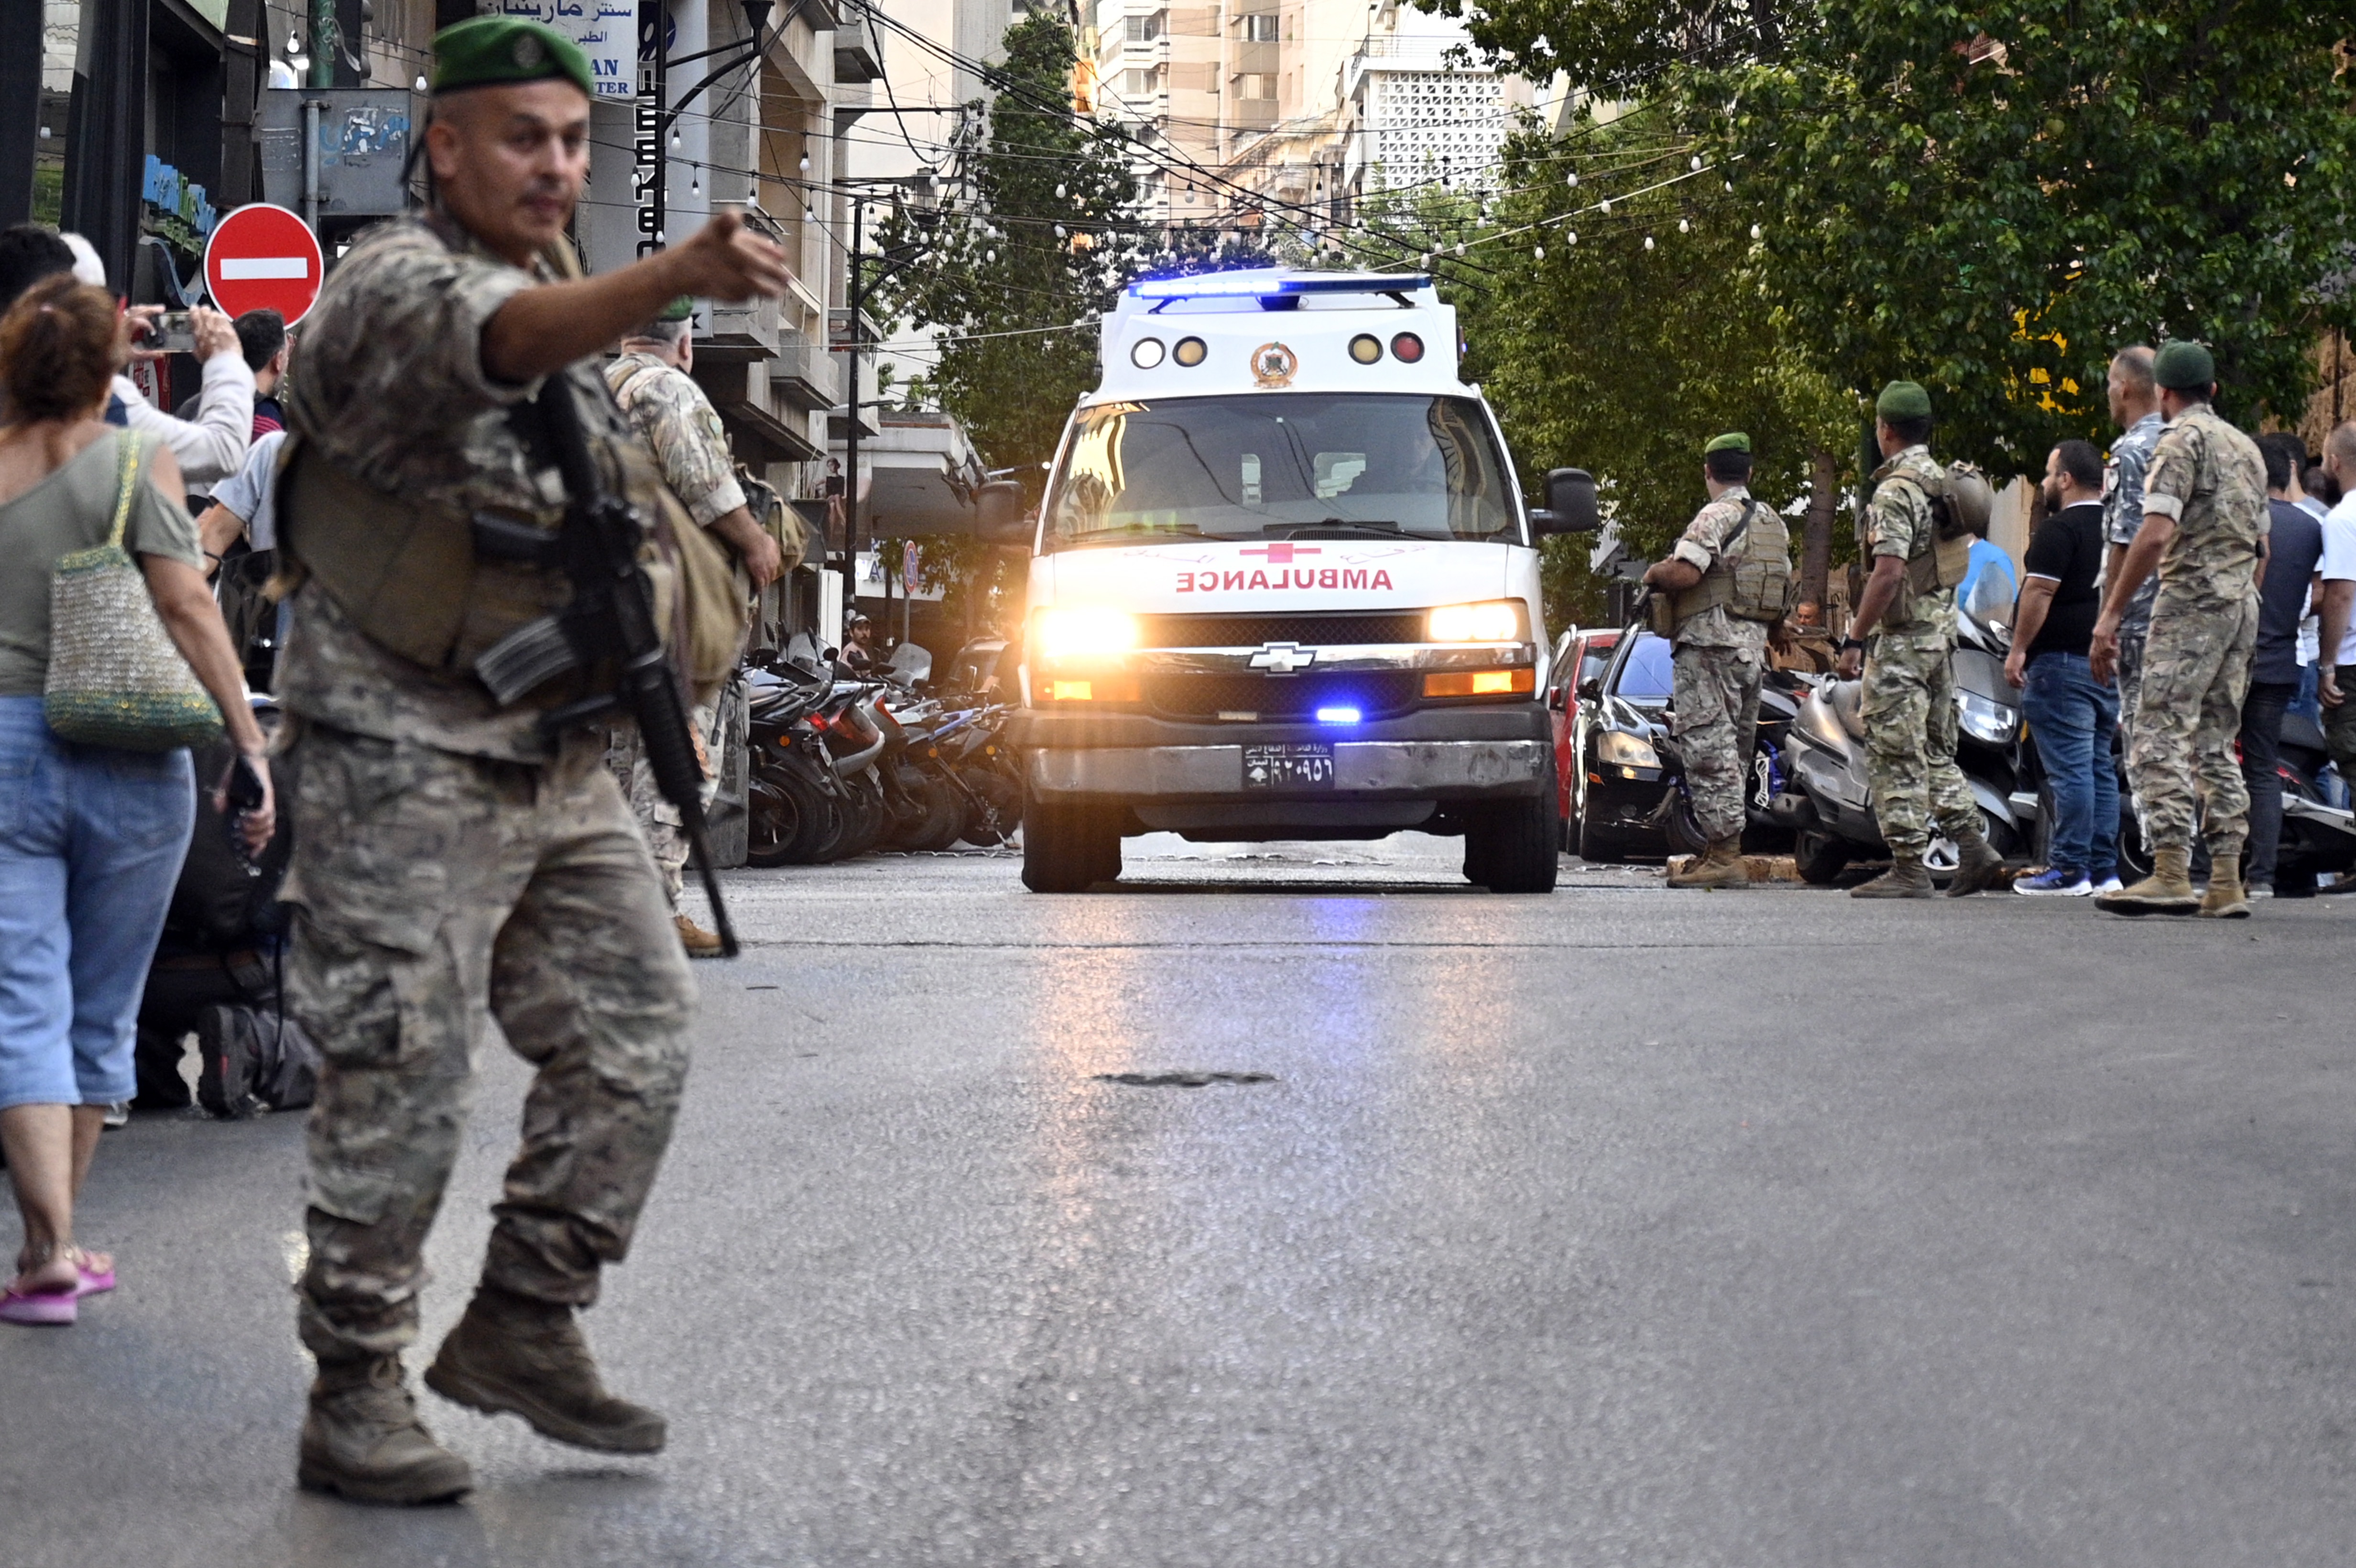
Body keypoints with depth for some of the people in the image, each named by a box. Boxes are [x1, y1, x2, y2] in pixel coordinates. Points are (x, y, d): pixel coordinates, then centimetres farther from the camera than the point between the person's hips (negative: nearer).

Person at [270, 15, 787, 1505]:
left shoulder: (570, 289, 14)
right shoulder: (395, 286, -13)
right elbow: (501, 340, -38)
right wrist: (677, 275, -55)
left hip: (559, 760, 8)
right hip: (406, 759, -8)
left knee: (635, 1031, 5)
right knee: (402, 1076, -6)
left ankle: (525, 1325, 17)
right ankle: (355, 1395, 4)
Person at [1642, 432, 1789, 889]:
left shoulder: (1716, 516, -10)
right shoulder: (1773, 523, 17)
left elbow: (1684, 573, -22)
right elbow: (1786, 591, 22)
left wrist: (1653, 574, -3)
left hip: (1710, 645, -9)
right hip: (1754, 647, 9)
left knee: (1709, 749, -10)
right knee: (1733, 752, 13)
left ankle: (1725, 856, -15)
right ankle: (1723, 850, 17)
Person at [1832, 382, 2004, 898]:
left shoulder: (1896, 491, -16)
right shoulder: (1944, 484, 13)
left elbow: (1889, 573, -23)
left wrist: (1855, 640, -20)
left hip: (1901, 641, -9)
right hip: (1943, 634, 9)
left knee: (1896, 757, -5)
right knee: (1936, 751, 16)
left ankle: (1909, 870, -4)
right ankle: (1973, 846, 9)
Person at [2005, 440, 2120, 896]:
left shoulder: (2060, 530, -11)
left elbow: (2039, 593, -17)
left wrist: (2018, 650, -13)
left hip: (2062, 660, -9)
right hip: (2108, 664, 9)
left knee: (2069, 768, -10)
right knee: (2099, 767, 10)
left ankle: (2070, 870, -11)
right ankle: (2104, 869, 10)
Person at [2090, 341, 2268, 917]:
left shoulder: (2181, 442, -7)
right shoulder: (2246, 448, 20)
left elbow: (2157, 533, -17)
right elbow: (2261, 548, 21)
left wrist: (2111, 612, -16)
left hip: (2191, 599, -8)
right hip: (2242, 603, 8)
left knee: (2159, 738, -10)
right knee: (2215, 744, 10)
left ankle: (2171, 876, -19)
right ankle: (2226, 884, 5)